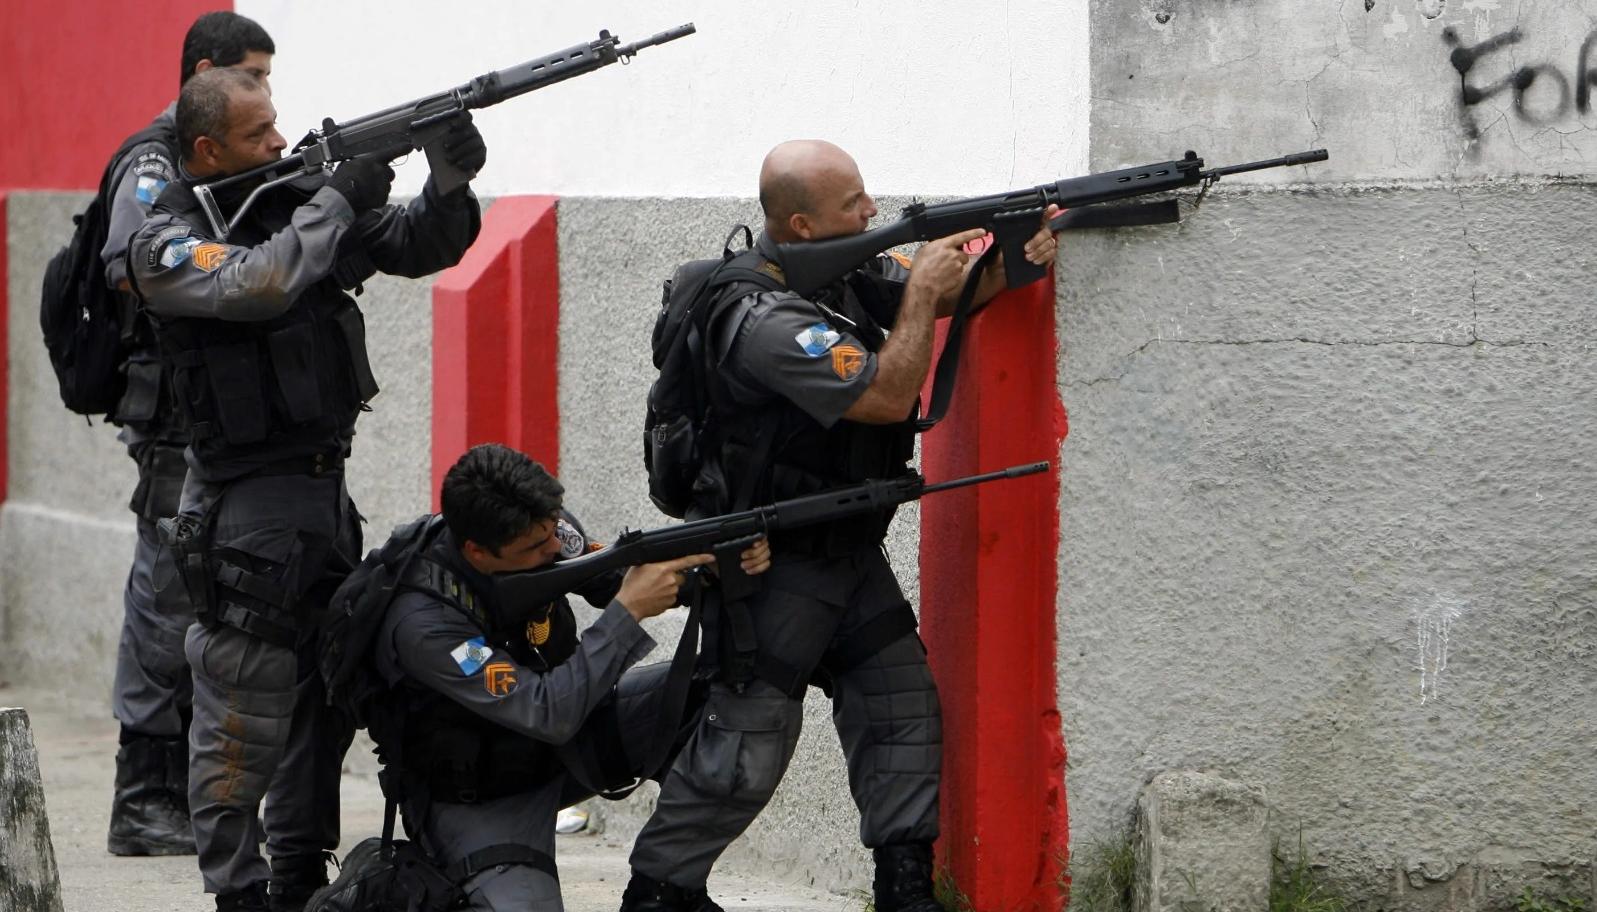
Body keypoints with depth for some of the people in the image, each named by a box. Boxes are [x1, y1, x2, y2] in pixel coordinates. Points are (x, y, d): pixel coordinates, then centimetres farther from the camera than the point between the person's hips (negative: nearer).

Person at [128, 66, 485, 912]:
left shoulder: (300, 197, 7)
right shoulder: (165, 241, -12)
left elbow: (419, 246, 10)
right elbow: (256, 285, -30)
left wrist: (450, 184, -10)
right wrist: (339, 202, -21)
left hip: (325, 490, 8)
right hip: (245, 502, -8)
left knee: (328, 693, 15)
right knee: (246, 710, -6)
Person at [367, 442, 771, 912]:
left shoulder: (540, 528, -15)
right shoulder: (421, 623, -33)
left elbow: (615, 581, 1)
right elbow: (549, 715, -35)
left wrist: (720, 562, -19)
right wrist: (630, 610, -34)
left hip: (558, 745, 7)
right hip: (479, 799, -7)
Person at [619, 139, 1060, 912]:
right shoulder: (767, 321, -27)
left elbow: (947, 292, 8)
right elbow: (885, 395, -28)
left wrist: (1013, 261, -12)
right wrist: (921, 290, -19)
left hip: (848, 553, 9)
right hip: (770, 568, -9)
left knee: (903, 708, 7)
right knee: (746, 747, -3)